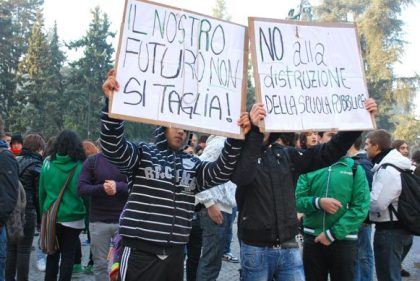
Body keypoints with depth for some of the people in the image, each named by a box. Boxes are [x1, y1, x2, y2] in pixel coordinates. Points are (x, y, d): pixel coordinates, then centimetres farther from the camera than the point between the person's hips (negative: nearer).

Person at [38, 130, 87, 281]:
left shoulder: (48, 163, -2)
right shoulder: (79, 166, -10)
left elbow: (42, 192, 5)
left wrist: (43, 212, 15)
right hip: (73, 217, -3)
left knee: (52, 252, 17)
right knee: (68, 254, 7)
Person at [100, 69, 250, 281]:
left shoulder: (192, 164, 14)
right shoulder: (143, 153, 3)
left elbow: (221, 172, 1)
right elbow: (113, 148, -14)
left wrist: (236, 138, -14)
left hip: (175, 254, 5)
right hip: (141, 251, -5)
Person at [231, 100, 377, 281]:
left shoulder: (287, 155, 8)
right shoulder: (242, 154, -4)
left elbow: (328, 152, 6)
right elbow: (242, 176, -27)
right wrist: (254, 131, -35)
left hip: (289, 247, 4)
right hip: (256, 249, -3)